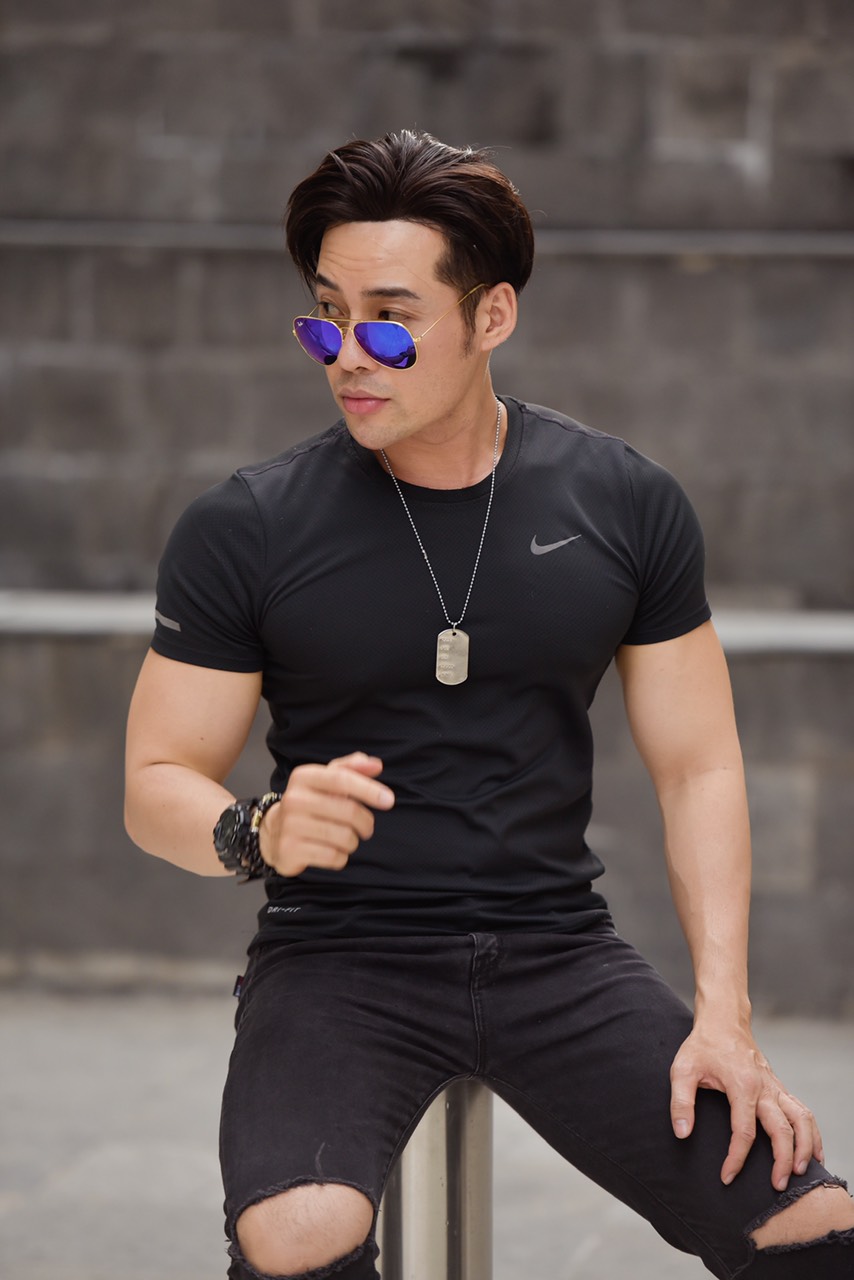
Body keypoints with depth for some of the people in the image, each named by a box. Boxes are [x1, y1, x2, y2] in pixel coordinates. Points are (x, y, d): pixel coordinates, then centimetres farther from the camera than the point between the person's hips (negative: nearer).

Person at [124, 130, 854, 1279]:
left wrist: (724, 1013, -4)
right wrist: (261, 831, -22)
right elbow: (157, 786, 2)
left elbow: (698, 768, 7)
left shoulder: (626, 507, 4)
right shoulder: (244, 531, -3)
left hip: (558, 954, 2)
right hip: (339, 958, -2)